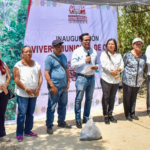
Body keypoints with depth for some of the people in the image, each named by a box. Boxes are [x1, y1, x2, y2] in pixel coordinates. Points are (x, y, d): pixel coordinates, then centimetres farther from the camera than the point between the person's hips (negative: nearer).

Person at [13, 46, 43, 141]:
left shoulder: (36, 64, 9)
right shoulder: (18, 65, -4)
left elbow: (40, 77, 6)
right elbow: (16, 80, -10)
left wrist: (38, 88, -8)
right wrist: (26, 89, -16)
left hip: (34, 93, 5)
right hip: (22, 93, -4)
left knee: (30, 113, 11)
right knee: (22, 113, -5)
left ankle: (28, 131, 23)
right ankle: (19, 133, 4)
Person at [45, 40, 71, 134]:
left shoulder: (64, 57, 13)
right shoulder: (50, 58, -8)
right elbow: (46, 73, -13)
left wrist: (68, 82, 8)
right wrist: (52, 86, -17)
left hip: (64, 86, 7)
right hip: (55, 87, -7)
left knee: (63, 105, 16)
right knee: (51, 107, -3)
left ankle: (61, 122, 30)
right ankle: (49, 126, 6)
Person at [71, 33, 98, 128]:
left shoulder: (94, 52, 11)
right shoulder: (77, 52, -4)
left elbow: (97, 63, 18)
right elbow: (73, 64, -11)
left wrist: (96, 66, -5)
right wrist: (84, 61, -16)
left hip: (92, 77, 5)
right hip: (81, 78, -5)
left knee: (89, 99, 13)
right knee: (79, 99, -1)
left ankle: (86, 118, 28)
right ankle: (78, 120, 11)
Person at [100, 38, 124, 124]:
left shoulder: (119, 55, 15)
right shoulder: (104, 54, 2)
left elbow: (122, 66, 5)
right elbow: (105, 65, -12)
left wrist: (117, 70, -15)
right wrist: (113, 72, -15)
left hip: (116, 80, 4)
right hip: (106, 79, -4)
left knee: (112, 97, 9)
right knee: (106, 97, 0)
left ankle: (110, 114, 19)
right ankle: (106, 115, 7)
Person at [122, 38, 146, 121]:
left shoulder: (143, 56, 5)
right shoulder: (127, 55, -9)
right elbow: (123, 66, 1)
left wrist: (141, 78, 13)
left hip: (138, 82, 4)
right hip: (128, 81, -4)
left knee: (134, 98, 14)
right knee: (127, 98, 6)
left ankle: (132, 113, 27)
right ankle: (127, 114, 18)